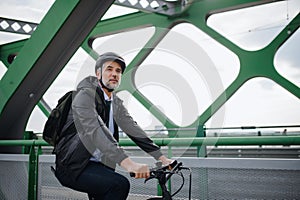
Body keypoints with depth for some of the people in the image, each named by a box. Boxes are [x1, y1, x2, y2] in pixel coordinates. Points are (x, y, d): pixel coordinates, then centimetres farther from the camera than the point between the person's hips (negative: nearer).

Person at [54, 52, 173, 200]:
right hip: (74, 167, -8)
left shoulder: (116, 103, 12)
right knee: (120, 185, -26)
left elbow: (133, 129, 6)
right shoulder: (85, 95, -14)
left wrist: (162, 158, -6)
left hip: (98, 165, 9)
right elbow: (95, 131, -30)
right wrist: (128, 163, -43)